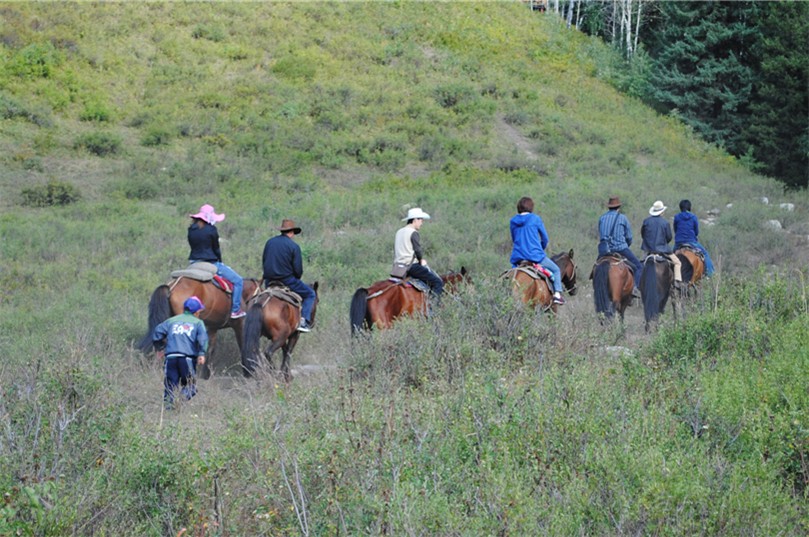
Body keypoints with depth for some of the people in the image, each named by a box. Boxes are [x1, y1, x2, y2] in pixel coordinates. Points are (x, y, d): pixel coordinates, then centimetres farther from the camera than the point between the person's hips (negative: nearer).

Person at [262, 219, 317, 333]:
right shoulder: (293, 246, -9)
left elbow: (263, 262, 13)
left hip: (269, 281, 6)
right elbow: (298, 270, -11)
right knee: (310, 294, 10)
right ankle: (304, 321, -5)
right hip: (287, 280, -6)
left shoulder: (270, 242, 6)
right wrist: (296, 279, 10)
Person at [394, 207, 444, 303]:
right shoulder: (413, 233, -10)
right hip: (412, 265, -9)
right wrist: (421, 259, 6)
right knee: (437, 282, -9)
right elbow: (418, 250, -15)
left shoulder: (399, 232, 17)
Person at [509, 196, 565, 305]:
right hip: (535, 256, -4)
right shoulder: (535, 219, -2)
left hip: (517, 258, 4)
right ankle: (557, 294, -2)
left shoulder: (513, 221, 7)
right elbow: (545, 238, 4)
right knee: (556, 270, 14)